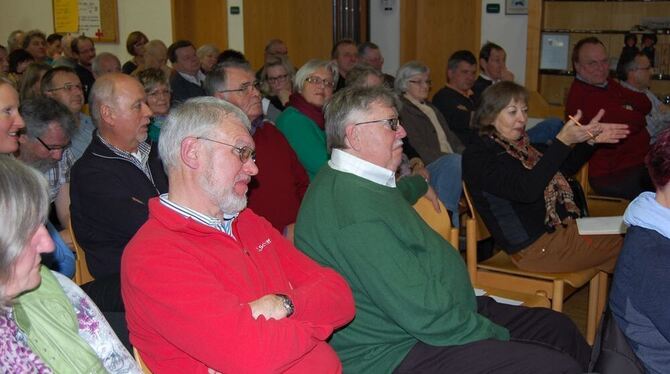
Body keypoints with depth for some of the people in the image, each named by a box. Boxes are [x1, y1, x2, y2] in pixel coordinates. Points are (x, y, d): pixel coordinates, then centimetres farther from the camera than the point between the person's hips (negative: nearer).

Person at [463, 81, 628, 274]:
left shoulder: (519, 146, 13)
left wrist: (589, 140, 8)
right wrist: (562, 141, -32)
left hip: (560, 226, 8)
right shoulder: (477, 155, -14)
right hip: (535, 245, -8)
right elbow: (526, 189, -28)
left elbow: (562, 169, 25)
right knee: (623, 245, -8)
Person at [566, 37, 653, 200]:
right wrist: (638, 119, 3)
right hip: (612, 174, -9)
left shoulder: (609, 84, 20)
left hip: (640, 163, 9)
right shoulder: (579, 96, -13)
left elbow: (646, 105, 15)